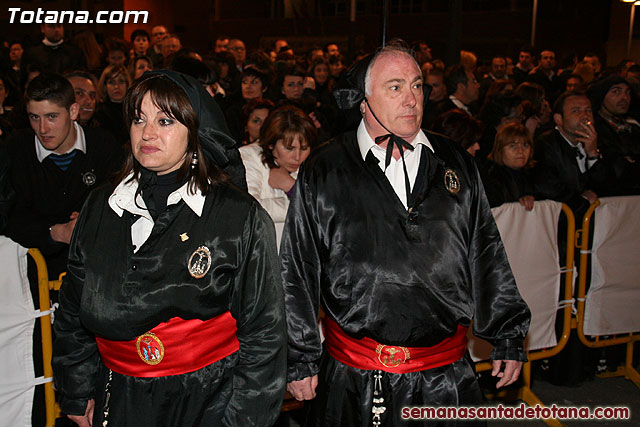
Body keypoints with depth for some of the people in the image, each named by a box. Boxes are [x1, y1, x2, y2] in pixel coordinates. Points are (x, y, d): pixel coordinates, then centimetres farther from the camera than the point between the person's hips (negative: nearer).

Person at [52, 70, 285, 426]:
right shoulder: (101, 208, 3)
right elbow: (73, 310, 11)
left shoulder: (242, 218, -11)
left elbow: (263, 333, -9)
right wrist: (78, 394, 10)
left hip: (207, 397, -4)